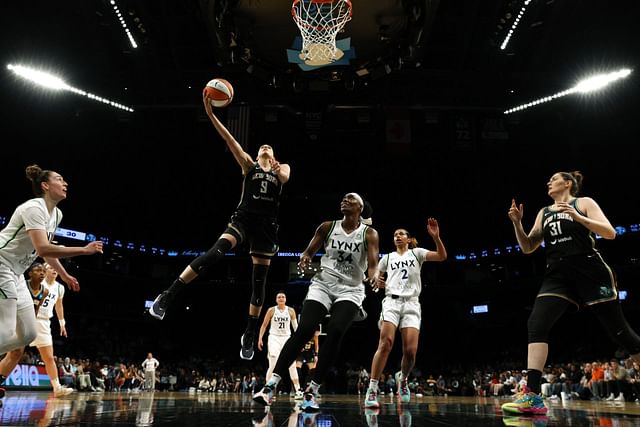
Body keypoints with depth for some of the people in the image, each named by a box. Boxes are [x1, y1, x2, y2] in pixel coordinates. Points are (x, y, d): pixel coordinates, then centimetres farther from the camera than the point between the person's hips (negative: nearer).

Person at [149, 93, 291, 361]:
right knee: (216, 251, -28)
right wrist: (211, 115, -6)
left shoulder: (282, 169, 19)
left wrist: (278, 170, -30)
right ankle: (168, 296, -27)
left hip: (267, 226, 2)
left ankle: (249, 336, 13)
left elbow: (285, 178, -6)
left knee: (259, 281, 2)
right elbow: (230, 141, 4)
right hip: (243, 217, -1)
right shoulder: (249, 165, 16)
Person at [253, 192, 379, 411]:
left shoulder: (369, 234, -2)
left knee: (335, 333, -23)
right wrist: (304, 258, -16)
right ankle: (271, 385, -13)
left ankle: (311, 391, -13)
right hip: (323, 284, 1)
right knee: (304, 331, -15)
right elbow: (309, 251, 9)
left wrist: (373, 277, -35)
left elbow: (373, 264, -12)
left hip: (350, 290, -1)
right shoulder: (328, 227, 4)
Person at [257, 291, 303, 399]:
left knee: (292, 365, -3)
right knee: (273, 366, -9)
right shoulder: (271, 310, -1)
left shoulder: (291, 311, 3)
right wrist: (260, 338, -4)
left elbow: (295, 326, 6)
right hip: (274, 338, -2)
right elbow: (264, 325, 4)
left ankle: (298, 391, 1)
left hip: (286, 338, 2)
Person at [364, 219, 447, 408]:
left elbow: (442, 256, -3)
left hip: (412, 304, 0)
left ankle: (402, 378, 22)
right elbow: (376, 281, 21)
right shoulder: (387, 258, 18)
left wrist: (436, 236, -18)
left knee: (410, 350, -10)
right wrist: (377, 284, -3)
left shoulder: (416, 253, 13)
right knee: (385, 344, -20)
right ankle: (372, 390, -18)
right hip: (392, 302, 0)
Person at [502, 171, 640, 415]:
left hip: (589, 271, -4)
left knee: (620, 331, 4)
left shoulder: (583, 203, 6)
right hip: (558, 275, 4)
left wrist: (577, 217, -19)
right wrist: (517, 223, 1)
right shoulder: (544, 213, 19)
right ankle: (533, 397, -24)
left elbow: (610, 233, -6)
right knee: (536, 324, -18)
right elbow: (528, 248, 17)